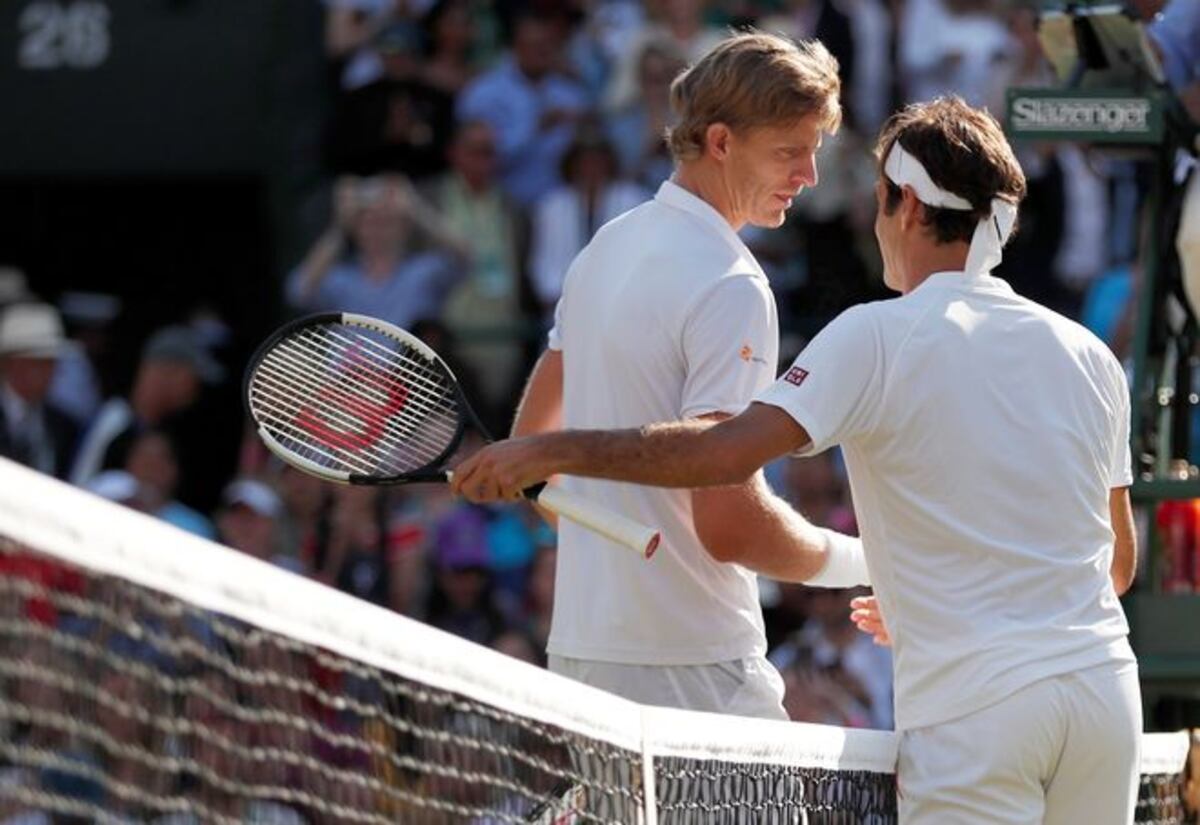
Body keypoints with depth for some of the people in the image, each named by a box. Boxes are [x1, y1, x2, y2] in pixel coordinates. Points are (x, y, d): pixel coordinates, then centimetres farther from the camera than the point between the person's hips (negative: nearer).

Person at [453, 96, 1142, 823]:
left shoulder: (878, 339, -6)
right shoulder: (1089, 355, 12)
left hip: (971, 709, -5)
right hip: (1106, 687, 5)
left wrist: (552, 452, -11)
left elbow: (730, 451, -18)